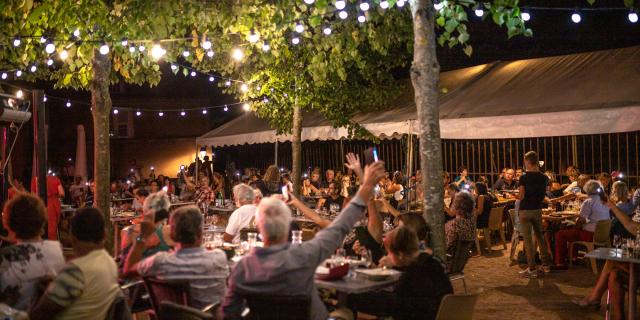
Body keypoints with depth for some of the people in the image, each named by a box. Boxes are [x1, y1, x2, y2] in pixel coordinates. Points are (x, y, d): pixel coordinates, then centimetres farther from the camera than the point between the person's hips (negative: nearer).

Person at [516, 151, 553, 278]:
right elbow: (544, 194, 8)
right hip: (538, 209, 5)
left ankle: (532, 269, 0)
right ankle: (546, 264, 23)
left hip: (525, 210, -5)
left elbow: (521, 196, -16)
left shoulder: (524, 177, -15)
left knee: (528, 239, -1)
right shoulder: (544, 177, 1)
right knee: (540, 236, 17)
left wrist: (514, 195, 4)